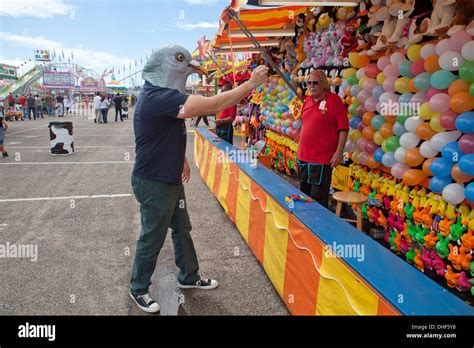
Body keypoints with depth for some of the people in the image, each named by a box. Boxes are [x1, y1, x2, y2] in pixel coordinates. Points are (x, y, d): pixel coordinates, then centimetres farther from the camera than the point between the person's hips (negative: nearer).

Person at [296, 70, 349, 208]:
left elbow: (343, 128, -11)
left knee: (318, 199, 0)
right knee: (304, 194, 19)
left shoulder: (334, 100, -9)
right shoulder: (307, 100, 11)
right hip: (303, 156, 7)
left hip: (322, 159, -7)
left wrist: (339, 152, -16)